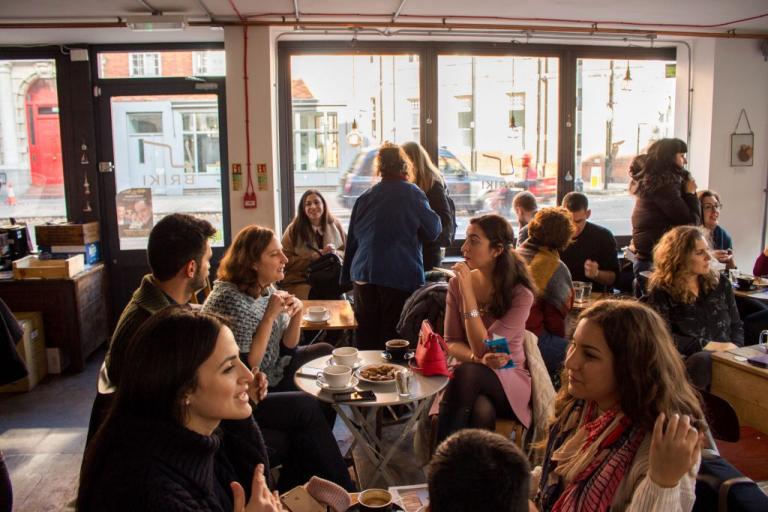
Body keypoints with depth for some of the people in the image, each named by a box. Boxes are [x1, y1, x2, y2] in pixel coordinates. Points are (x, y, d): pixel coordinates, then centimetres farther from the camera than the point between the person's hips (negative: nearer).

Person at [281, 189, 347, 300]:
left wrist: (335, 253, -11)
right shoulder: (294, 229, 1)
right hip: (301, 282, -2)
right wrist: (316, 255, -14)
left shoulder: (335, 225, 9)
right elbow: (286, 261, -4)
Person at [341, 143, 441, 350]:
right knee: (394, 337, 1)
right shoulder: (413, 194, -5)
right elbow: (433, 231, 1)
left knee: (366, 335, 10)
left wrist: (347, 276, 21)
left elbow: (352, 239, 13)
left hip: (364, 275, 4)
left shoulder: (365, 197, 8)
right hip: (401, 277, -4)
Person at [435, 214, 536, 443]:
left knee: (468, 373, -35)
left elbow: (481, 348, -20)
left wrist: (468, 292, -24)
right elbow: (451, 343, 0)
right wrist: (478, 359, -22)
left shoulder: (520, 294, -14)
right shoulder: (457, 283, -2)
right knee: (481, 411, -36)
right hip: (472, 380, 2)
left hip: (508, 379, -1)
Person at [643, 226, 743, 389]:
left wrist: (733, 350, -2)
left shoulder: (720, 282, 16)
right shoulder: (661, 291, -1)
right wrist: (709, 346, -13)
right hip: (687, 361, -4)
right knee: (702, 360, -39)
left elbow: (736, 325, 20)